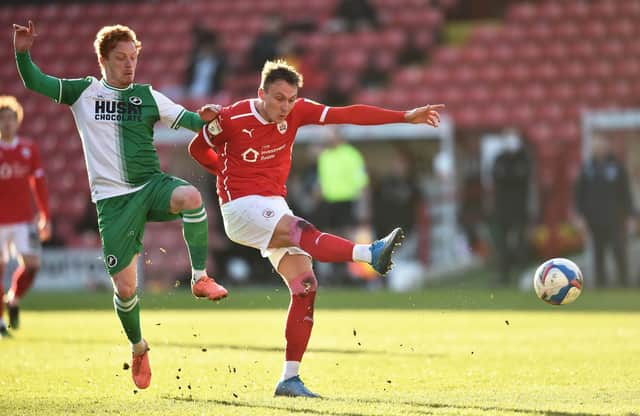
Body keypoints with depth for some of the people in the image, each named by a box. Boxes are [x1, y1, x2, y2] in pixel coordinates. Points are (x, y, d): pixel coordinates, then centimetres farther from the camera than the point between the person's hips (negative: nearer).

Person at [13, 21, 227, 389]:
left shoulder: (147, 96, 7)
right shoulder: (84, 93, 6)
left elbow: (188, 119, 3)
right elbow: (36, 83, 1)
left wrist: (209, 120, -19)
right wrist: (23, 54, -17)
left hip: (151, 186, 1)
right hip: (112, 200, 0)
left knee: (191, 196, -36)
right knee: (124, 286, -3)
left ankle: (200, 278, -21)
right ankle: (138, 348, 25)